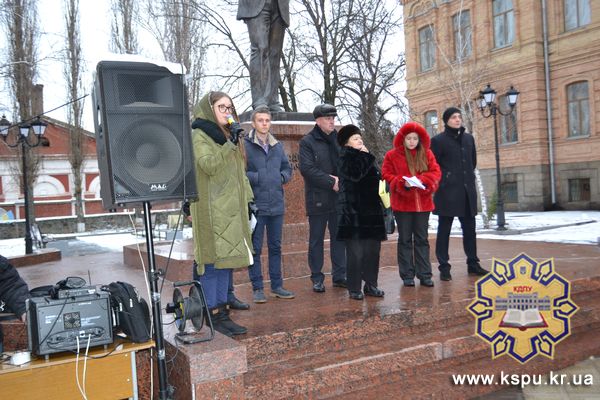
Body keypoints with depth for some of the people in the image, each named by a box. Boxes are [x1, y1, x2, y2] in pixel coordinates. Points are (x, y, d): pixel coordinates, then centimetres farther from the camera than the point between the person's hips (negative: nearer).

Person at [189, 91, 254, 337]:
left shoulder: (227, 136, 20)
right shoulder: (199, 136, -4)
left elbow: (239, 173, 21)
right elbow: (209, 165, -20)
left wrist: (248, 200, 16)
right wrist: (230, 143, -23)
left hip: (230, 209, 8)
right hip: (211, 209, -8)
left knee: (226, 260, 7)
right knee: (212, 260, -7)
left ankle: (221, 313, 13)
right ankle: (212, 316, -1)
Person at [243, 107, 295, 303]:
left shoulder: (277, 146, 11)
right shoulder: (245, 145, -8)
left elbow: (287, 168, 19)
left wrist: (282, 177, 0)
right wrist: (257, 178, -17)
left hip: (277, 205, 6)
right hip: (255, 205, -6)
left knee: (275, 247, 14)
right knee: (255, 248, 3)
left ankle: (277, 285, 25)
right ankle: (257, 288, 13)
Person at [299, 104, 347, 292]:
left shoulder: (339, 139, 11)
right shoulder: (308, 142, -3)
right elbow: (306, 168, -14)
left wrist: (340, 179, -9)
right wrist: (331, 182, -17)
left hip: (339, 198, 5)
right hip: (318, 199, -4)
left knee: (339, 237, 10)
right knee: (316, 239, 4)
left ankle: (339, 275, 20)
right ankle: (317, 278, 13)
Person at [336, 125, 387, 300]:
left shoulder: (365, 158, 18)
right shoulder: (346, 157, -4)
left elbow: (376, 178, 24)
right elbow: (355, 174, -23)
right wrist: (365, 156, -9)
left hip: (371, 211, 7)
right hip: (353, 212, -7)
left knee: (373, 250, 9)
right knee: (355, 252, -6)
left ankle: (371, 285, 20)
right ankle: (354, 288, 4)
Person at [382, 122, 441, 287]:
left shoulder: (427, 154, 6)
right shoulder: (392, 155, 0)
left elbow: (435, 172, 3)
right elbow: (386, 174, -1)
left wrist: (423, 180, -16)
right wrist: (402, 182, -16)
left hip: (423, 203, 2)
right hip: (402, 203, -1)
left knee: (422, 239, 7)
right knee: (405, 240, 6)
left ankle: (424, 275, 13)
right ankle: (407, 275, 13)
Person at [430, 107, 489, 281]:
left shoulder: (469, 138, 13)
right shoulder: (438, 140, -4)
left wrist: (468, 177, 16)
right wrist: (444, 179, -3)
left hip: (467, 191, 5)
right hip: (447, 191, -5)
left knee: (469, 228, 11)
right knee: (444, 230, 0)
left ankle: (472, 263, 23)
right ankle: (444, 267, 6)